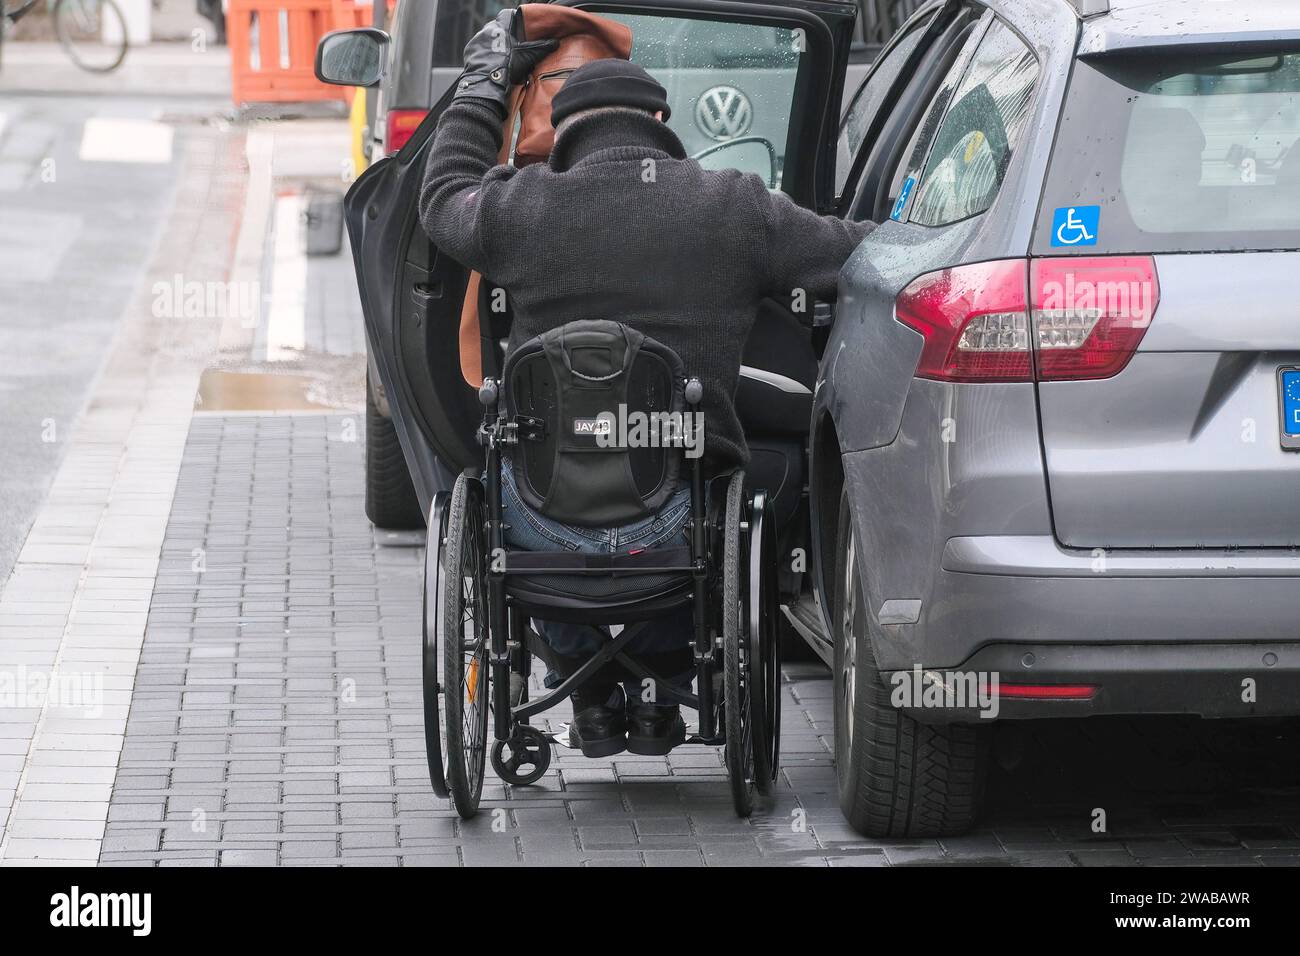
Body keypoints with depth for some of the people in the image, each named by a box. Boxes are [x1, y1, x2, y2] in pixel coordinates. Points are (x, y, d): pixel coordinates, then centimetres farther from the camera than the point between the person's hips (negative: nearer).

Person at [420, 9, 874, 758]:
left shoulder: (519, 209, 2)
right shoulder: (737, 210, 0)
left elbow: (444, 196, 26)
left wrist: (487, 80, 37)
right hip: (676, 522, 0)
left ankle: (589, 695, 37)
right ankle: (663, 682, 36)